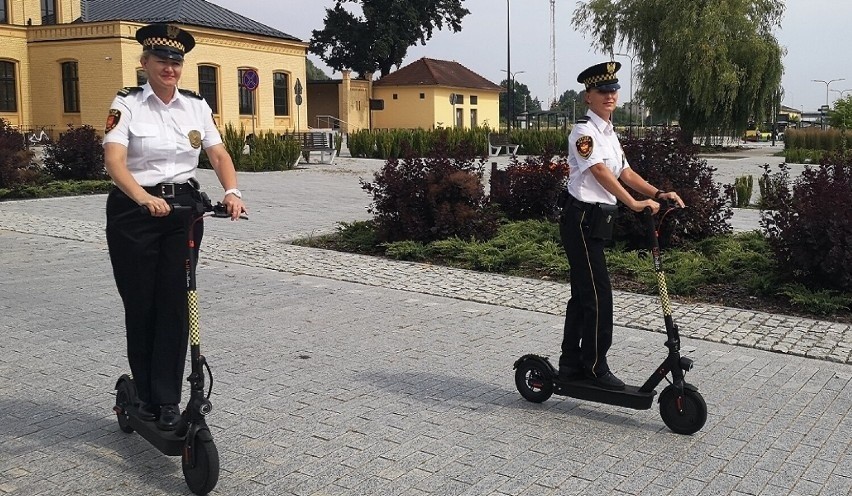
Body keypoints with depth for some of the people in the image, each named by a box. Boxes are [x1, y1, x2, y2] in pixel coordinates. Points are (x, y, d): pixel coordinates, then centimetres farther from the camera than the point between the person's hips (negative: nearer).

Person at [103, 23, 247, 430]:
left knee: (175, 304, -2)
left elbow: (218, 155, 3)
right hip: (134, 210, -2)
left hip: (184, 209, 2)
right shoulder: (127, 104, -3)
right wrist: (145, 199, -33)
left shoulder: (196, 105, 7)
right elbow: (114, 160, -15)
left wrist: (232, 191, -18)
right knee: (140, 305, 4)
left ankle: (167, 400, 5)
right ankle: (145, 393, 21)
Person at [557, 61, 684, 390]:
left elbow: (625, 172, 12)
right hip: (582, 218, -10)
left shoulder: (608, 133, 17)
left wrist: (657, 194, -1)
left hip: (596, 220, 10)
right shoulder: (584, 131, -12)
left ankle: (570, 363, 22)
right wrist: (634, 204, -30)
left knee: (583, 293, 13)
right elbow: (600, 172, -23)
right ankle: (595, 367, 4)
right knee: (598, 293, -7)